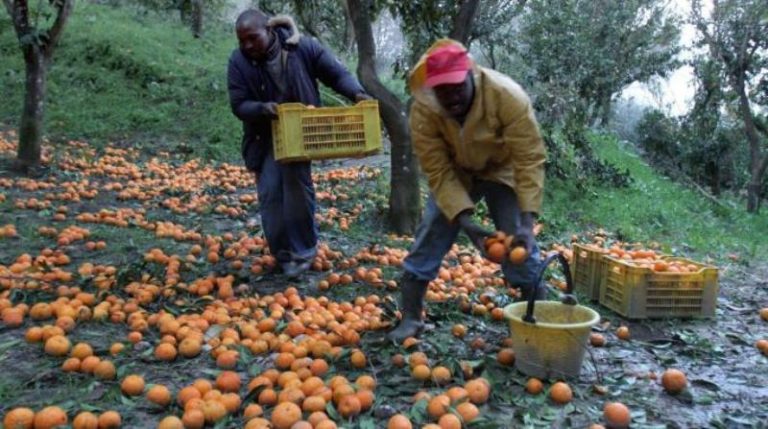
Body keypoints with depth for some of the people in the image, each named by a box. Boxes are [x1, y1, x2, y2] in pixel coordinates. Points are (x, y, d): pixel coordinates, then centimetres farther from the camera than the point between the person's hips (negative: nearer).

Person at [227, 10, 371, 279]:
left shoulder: (303, 48, -15)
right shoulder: (238, 62, -11)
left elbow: (336, 74, -8)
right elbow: (239, 105, -11)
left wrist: (356, 93, -27)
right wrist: (262, 108, -33)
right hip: (264, 138, 2)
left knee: (297, 187, -9)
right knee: (270, 195, 0)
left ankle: (303, 250, 8)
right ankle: (283, 253, 16)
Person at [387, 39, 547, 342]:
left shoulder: (508, 96, -34)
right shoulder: (423, 110, -28)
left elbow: (529, 160, -31)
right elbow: (438, 172, -25)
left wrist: (527, 224, -38)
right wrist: (466, 223, -35)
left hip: (502, 170, -1)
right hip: (454, 173, 2)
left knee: (520, 244, -10)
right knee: (429, 237, -7)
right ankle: (410, 319, 6)